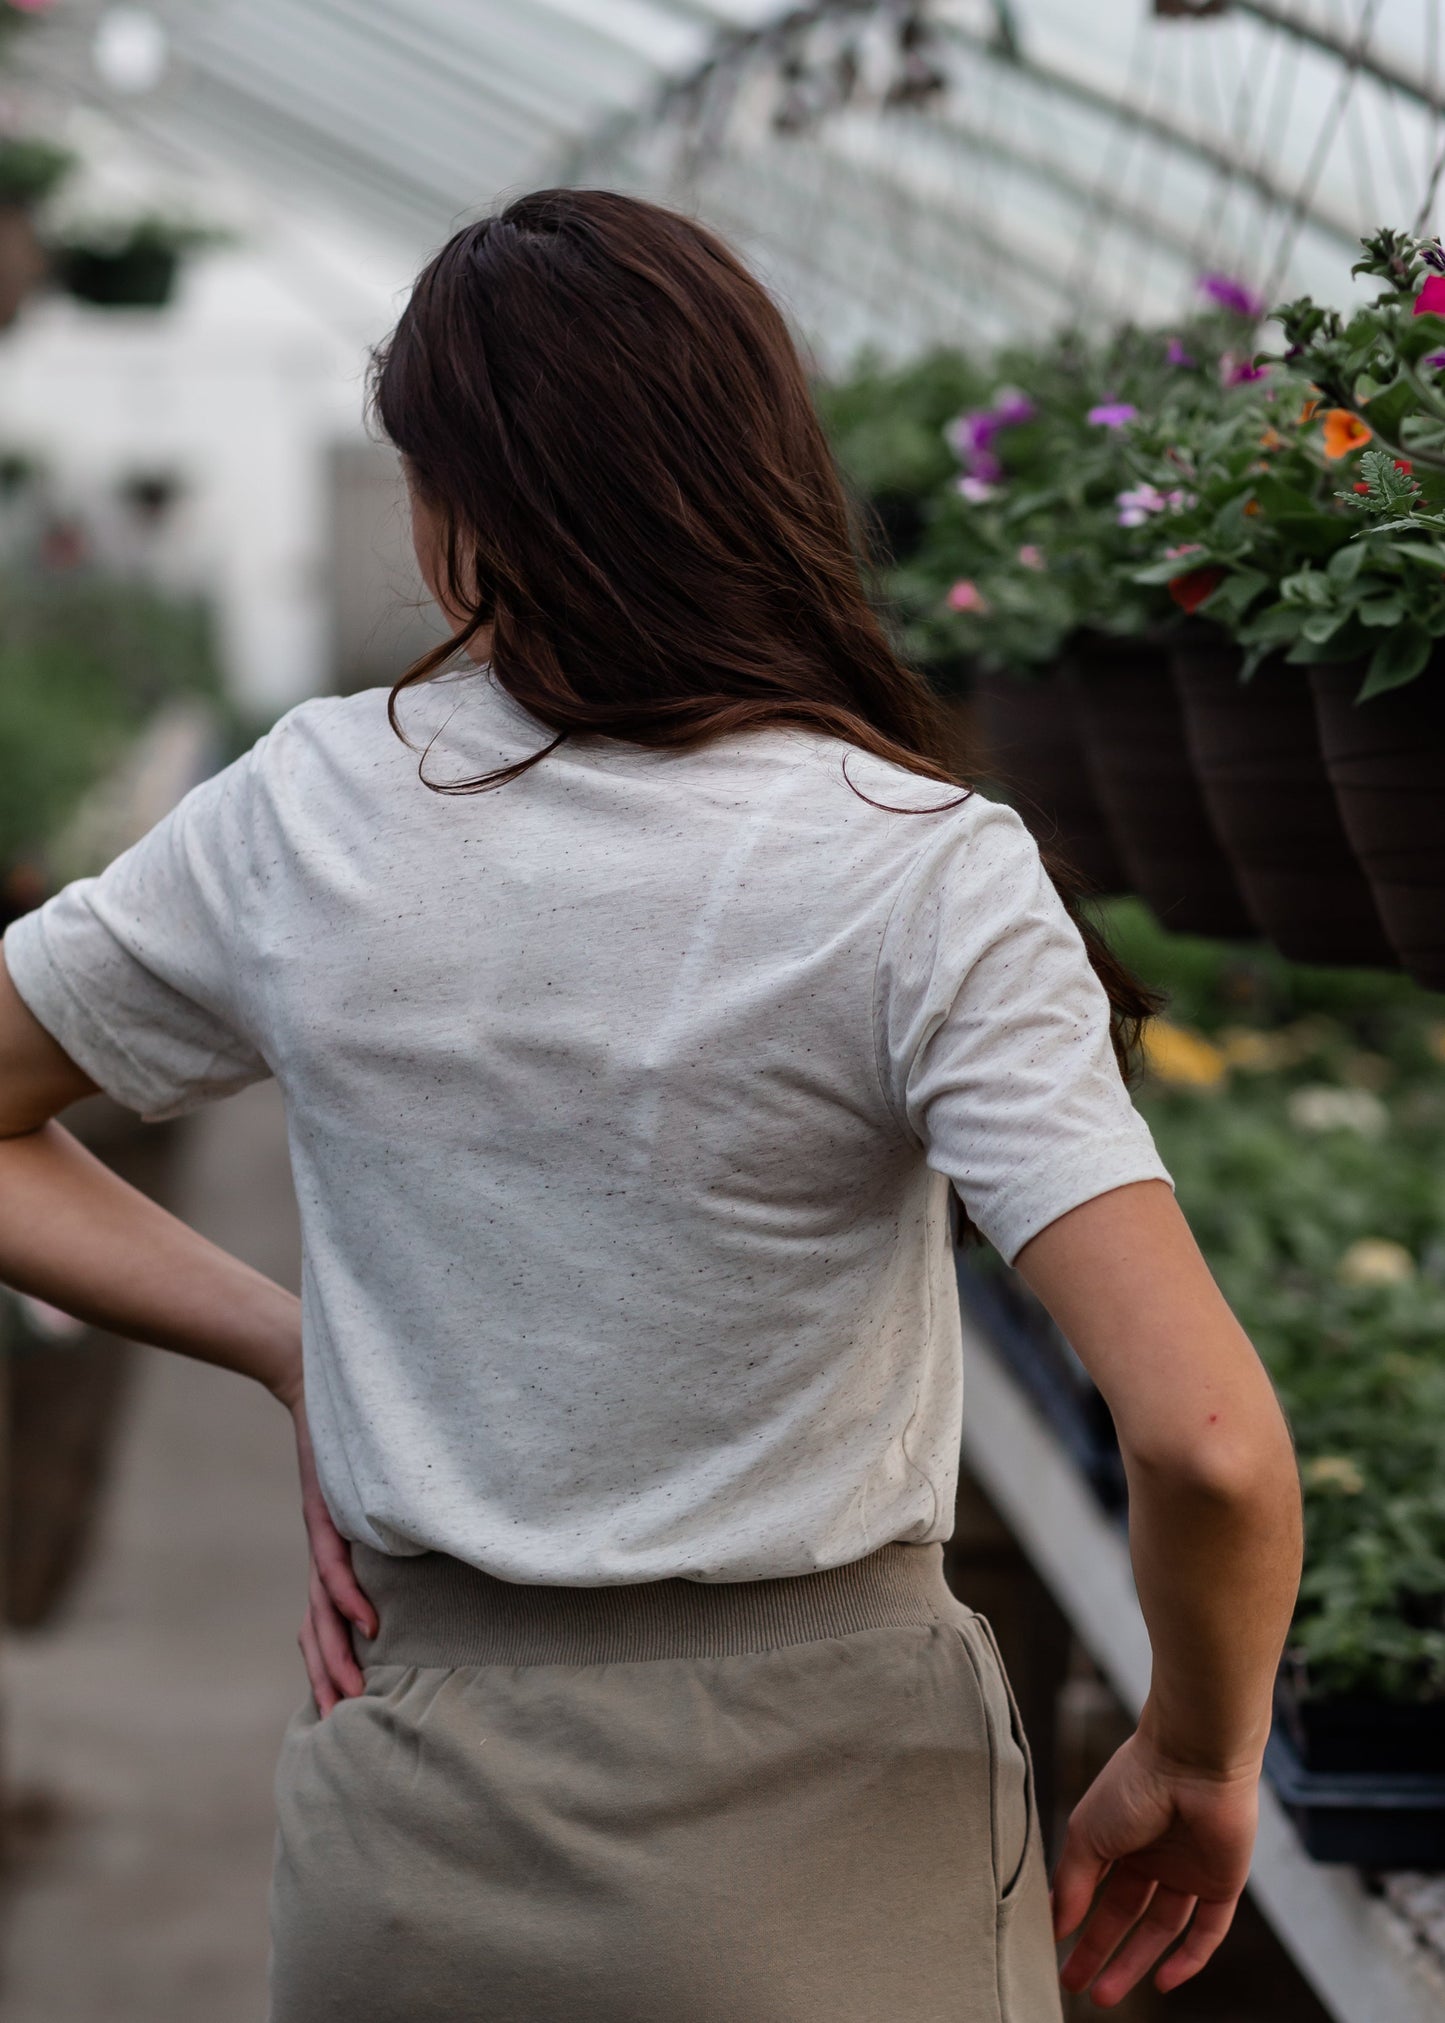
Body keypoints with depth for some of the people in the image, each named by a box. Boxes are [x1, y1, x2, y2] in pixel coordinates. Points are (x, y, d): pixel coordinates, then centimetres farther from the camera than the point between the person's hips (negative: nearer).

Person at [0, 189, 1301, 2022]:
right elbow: (1204, 1438, -24)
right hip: (815, 1827, -2)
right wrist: (1198, 1761, -6)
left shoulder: (303, 818, -7)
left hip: (412, 1804, 3)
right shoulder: (918, 874, -17)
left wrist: (294, 1356, 5)